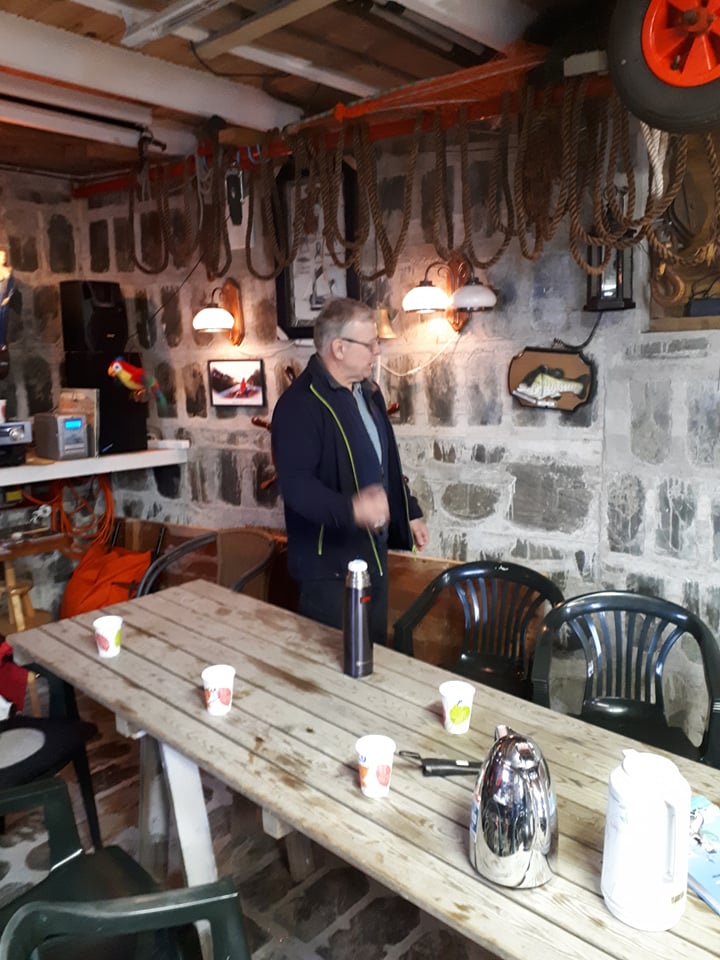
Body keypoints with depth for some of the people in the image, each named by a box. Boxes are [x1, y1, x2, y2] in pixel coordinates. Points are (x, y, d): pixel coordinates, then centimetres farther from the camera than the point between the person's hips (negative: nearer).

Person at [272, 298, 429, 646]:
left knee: (374, 650, 21)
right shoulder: (300, 403, -20)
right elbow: (295, 483, -29)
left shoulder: (367, 391, 10)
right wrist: (350, 509, -43)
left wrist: (410, 512, 21)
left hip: (373, 550, 9)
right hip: (330, 562, -9)